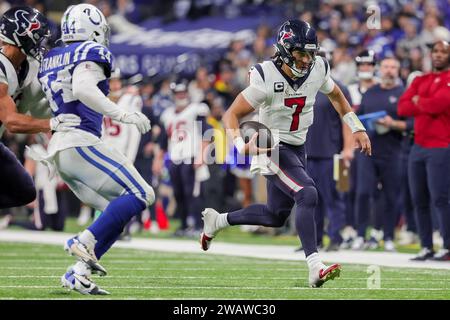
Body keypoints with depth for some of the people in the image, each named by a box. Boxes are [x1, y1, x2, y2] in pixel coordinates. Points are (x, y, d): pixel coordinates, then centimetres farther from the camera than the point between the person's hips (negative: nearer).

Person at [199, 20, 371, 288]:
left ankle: (217, 221, 37)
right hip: (272, 148, -7)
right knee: (308, 195, -27)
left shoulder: (317, 70, -7)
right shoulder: (267, 78, -23)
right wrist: (242, 145, -36)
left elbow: (336, 96, 16)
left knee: (276, 216, 17)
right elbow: (232, 115, -19)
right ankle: (315, 268, -29)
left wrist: (357, 128, 13)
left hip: (297, 149, 7)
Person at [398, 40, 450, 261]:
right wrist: (428, 105, -8)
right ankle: (426, 247, 12)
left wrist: (418, 101, 0)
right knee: (419, 201, 6)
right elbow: (403, 107, 5)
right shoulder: (420, 81, 17)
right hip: (418, 147, 7)